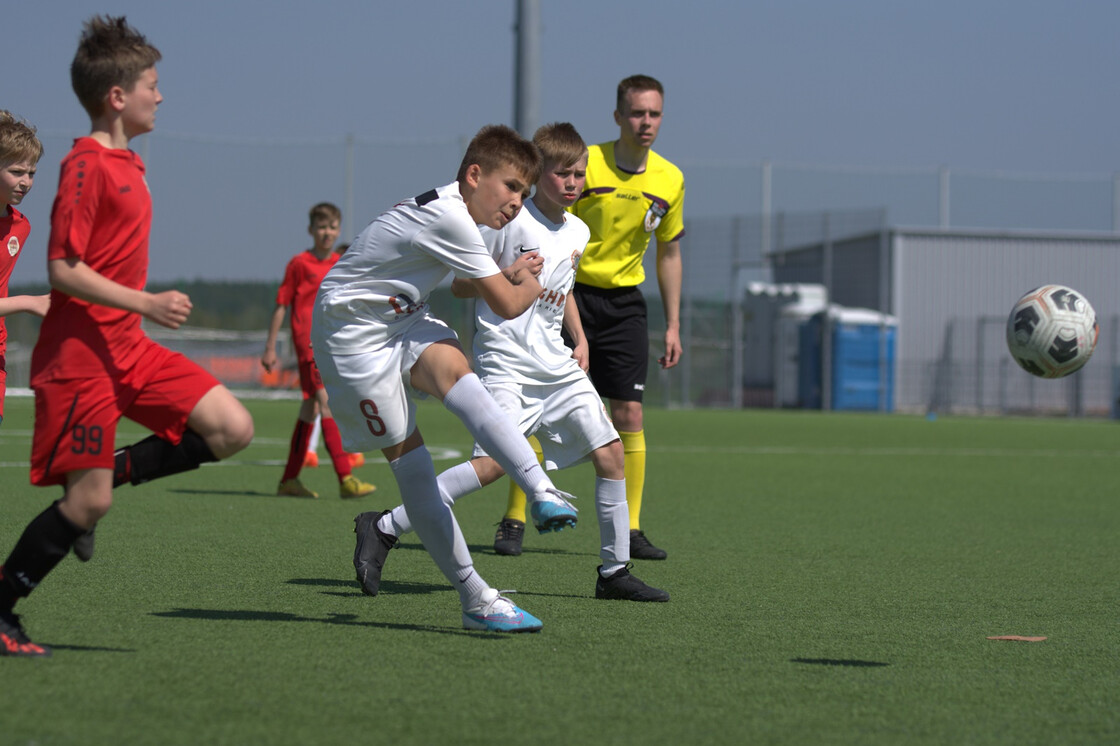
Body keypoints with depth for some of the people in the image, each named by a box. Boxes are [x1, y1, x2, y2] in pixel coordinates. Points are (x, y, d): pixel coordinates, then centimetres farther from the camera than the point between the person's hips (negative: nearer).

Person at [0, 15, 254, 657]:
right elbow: (63, 271, -19)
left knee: (232, 429, -4)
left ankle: (108, 473, 7)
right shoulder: (86, 166, -13)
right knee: (89, 502, -9)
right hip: (80, 354, -9)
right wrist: (147, 304, -23)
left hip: (128, 348, 9)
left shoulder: (127, 164, 14)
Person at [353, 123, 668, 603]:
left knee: (609, 451, 1)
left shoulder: (578, 232, 12)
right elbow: (460, 285, -5)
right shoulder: (509, 221, -10)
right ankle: (383, 530, -16)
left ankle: (615, 570, 13)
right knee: (497, 460, -23)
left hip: (557, 365, 8)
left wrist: (580, 339, 18)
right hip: (504, 361, -8)